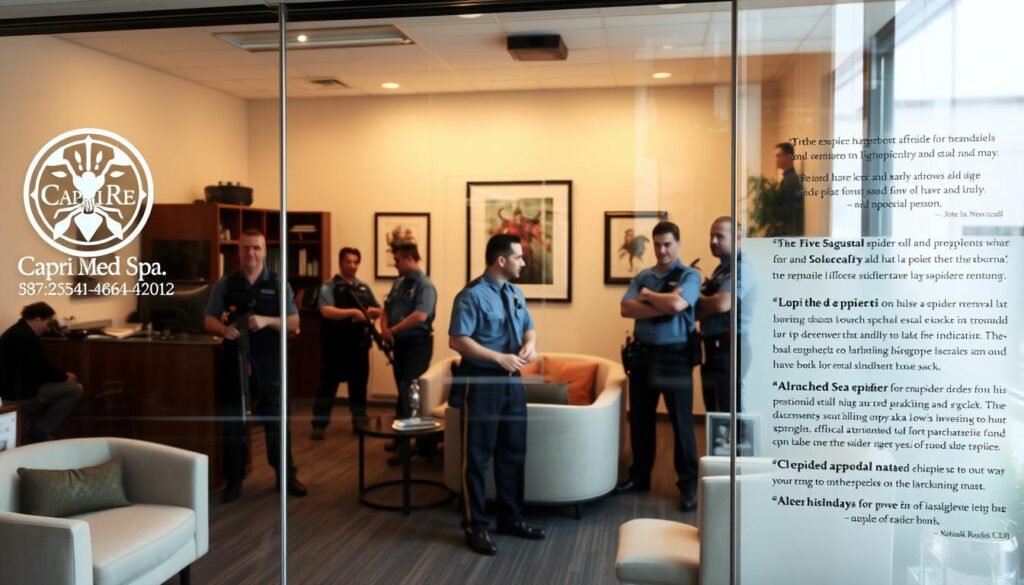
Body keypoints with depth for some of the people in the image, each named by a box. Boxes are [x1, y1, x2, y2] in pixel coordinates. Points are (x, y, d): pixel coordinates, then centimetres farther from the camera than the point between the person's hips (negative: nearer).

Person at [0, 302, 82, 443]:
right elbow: (43, 370, -17)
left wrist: (61, 376, 13)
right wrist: (65, 377, 0)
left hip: (11, 388, 11)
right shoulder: (27, 337, -19)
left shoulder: (16, 331, 14)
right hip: (19, 393, -11)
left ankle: (36, 433, 20)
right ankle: (39, 434, -2)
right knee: (75, 390, -11)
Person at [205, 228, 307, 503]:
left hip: (269, 363, -1)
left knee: (276, 420, 9)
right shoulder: (225, 285, 3)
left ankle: (286, 476, 22)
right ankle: (234, 480, 21)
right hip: (235, 361, 1)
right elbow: (209, 320, 5)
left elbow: (294, 323, -2)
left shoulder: (278, 284, 1)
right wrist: (224, 329, -17)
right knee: (233, 422, 8)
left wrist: (267, 321, -19)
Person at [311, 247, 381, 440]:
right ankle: (319, 425, 7)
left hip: (359, 343, 5)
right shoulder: (329, 287, -5)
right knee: (328, 384, 1)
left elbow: (379, 310, 15)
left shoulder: (364, 288, 12)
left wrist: (372, 311, -8)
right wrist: (352, 312, -27)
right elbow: (327, 311, -20)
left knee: (359, 384, 12)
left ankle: (360, 422, 23)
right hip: (335, 344, -5)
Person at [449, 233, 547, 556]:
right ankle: (476, 526, 16)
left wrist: (529, 344, -7)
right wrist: (500, 358, -22)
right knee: (477, 456, 3)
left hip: (512, 381, 8)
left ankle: (511, 518, 31)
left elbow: (528, 327, 17)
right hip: (481, 382, -8)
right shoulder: (472, 295, -15)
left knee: (514, 452, 15)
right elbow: (457, 340, -20)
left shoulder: (515, 293, 9)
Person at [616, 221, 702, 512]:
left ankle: (688, 484, 14)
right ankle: (639, 476, 28)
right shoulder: (642, 276, 10)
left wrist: (647, 296, -6)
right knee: (639, 419, 13)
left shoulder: (689, 275, -4)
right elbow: (626, 308, -4)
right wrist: (662, 307, -15)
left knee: (681, 421, 2)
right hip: (643, 354, 5)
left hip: (675, 356, -5)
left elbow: (676, 304, -22)